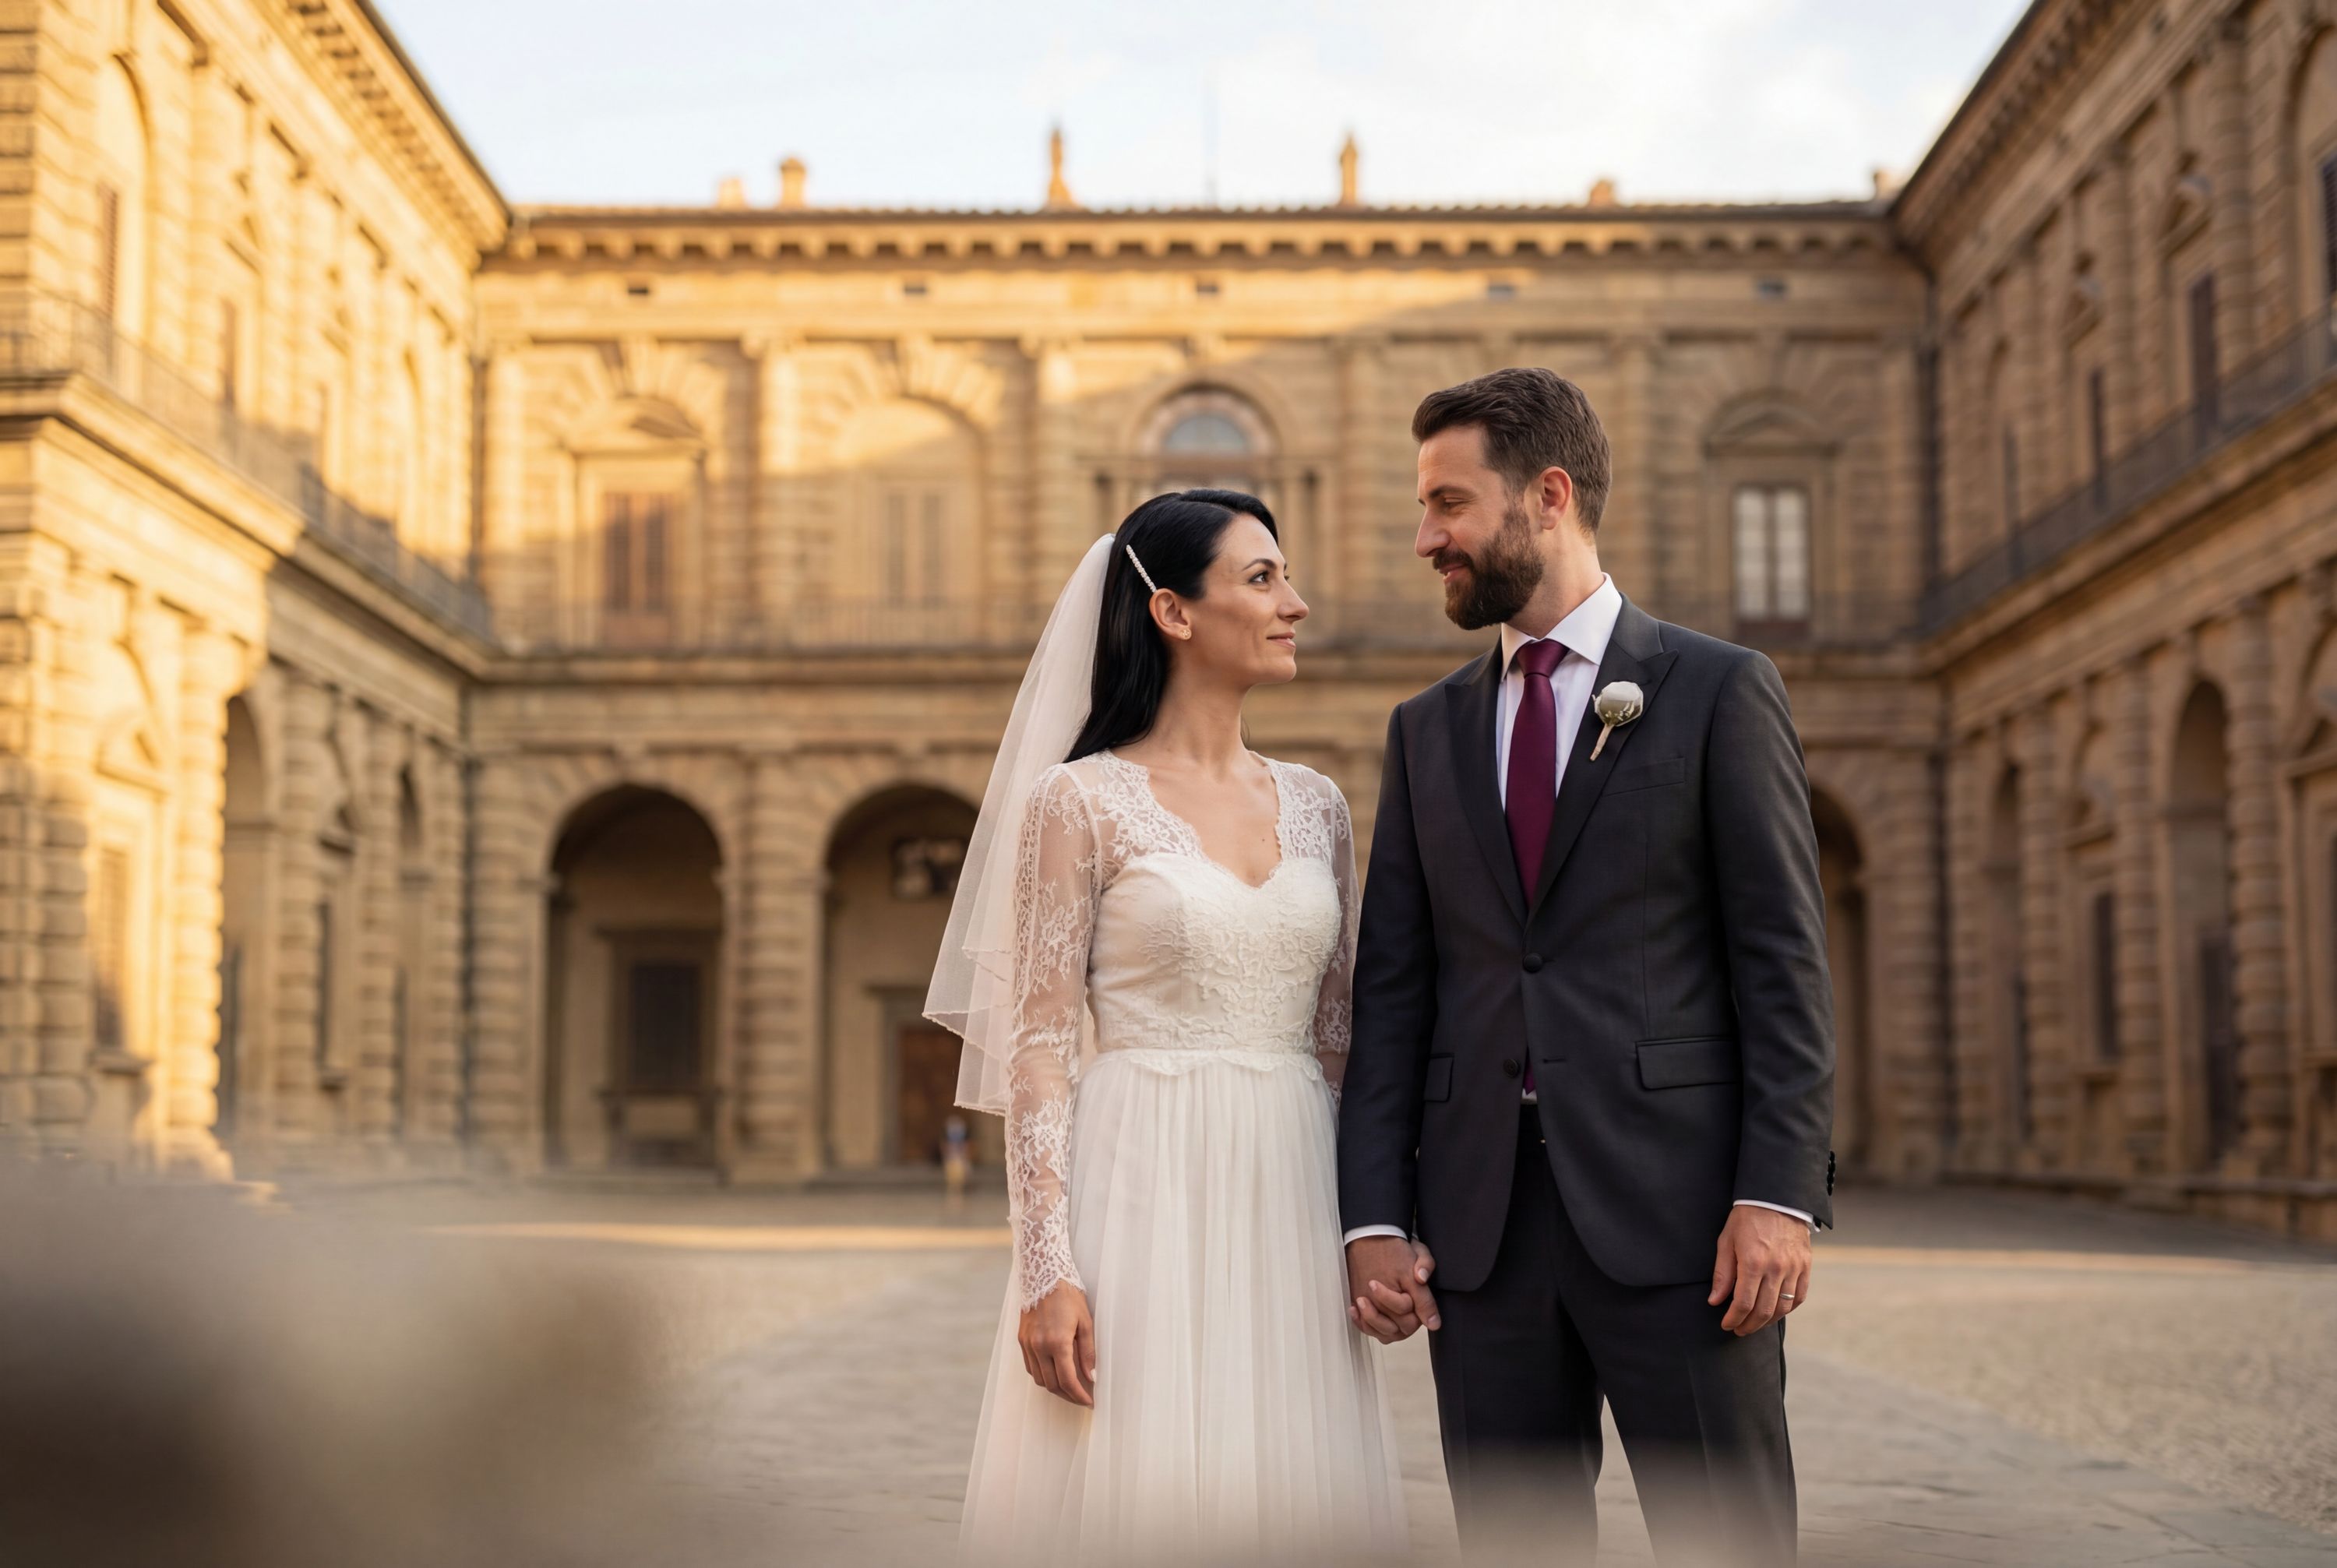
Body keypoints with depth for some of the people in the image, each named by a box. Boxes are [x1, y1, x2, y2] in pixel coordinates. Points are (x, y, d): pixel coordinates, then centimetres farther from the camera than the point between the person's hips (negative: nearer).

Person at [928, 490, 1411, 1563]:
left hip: (1289, 1202, 5)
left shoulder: (1315, 805, 11)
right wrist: (1047, 1267, -14)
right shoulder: (1081, 802, -3)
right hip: (1142, 1196, -4)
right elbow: (1040, 1043, -7)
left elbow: (1339, 1037, 15)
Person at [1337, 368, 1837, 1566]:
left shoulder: (1719, 691, 3)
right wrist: (1372, 1217, 2)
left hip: (1672, 1205, -4)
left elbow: (1784, 961, -3)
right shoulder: (1426, 730, 15)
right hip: (1483, 1227, 4)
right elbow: (1392, 986, 10)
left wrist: (1779, 1194, -12)